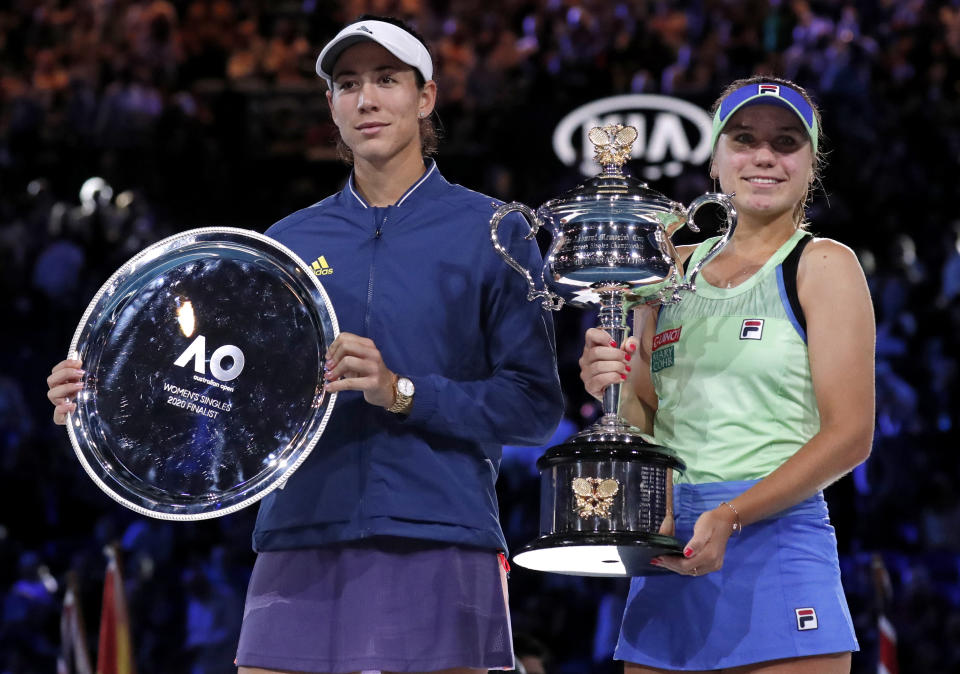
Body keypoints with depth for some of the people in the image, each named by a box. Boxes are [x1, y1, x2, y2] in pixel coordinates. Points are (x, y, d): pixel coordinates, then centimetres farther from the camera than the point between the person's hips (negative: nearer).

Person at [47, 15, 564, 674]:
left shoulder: (492, 232, 4)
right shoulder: (289, 242, 15)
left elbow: (535, 405, -2)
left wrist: (403, 392, -15)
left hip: (438, 553, -3)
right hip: (300, 548, 3)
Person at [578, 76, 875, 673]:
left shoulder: (822, 265, 1)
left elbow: (849, 435, -7)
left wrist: (728, 517, -17)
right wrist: (614, 386, -4)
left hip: (775, 541, -4)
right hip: (667, 562, 4)